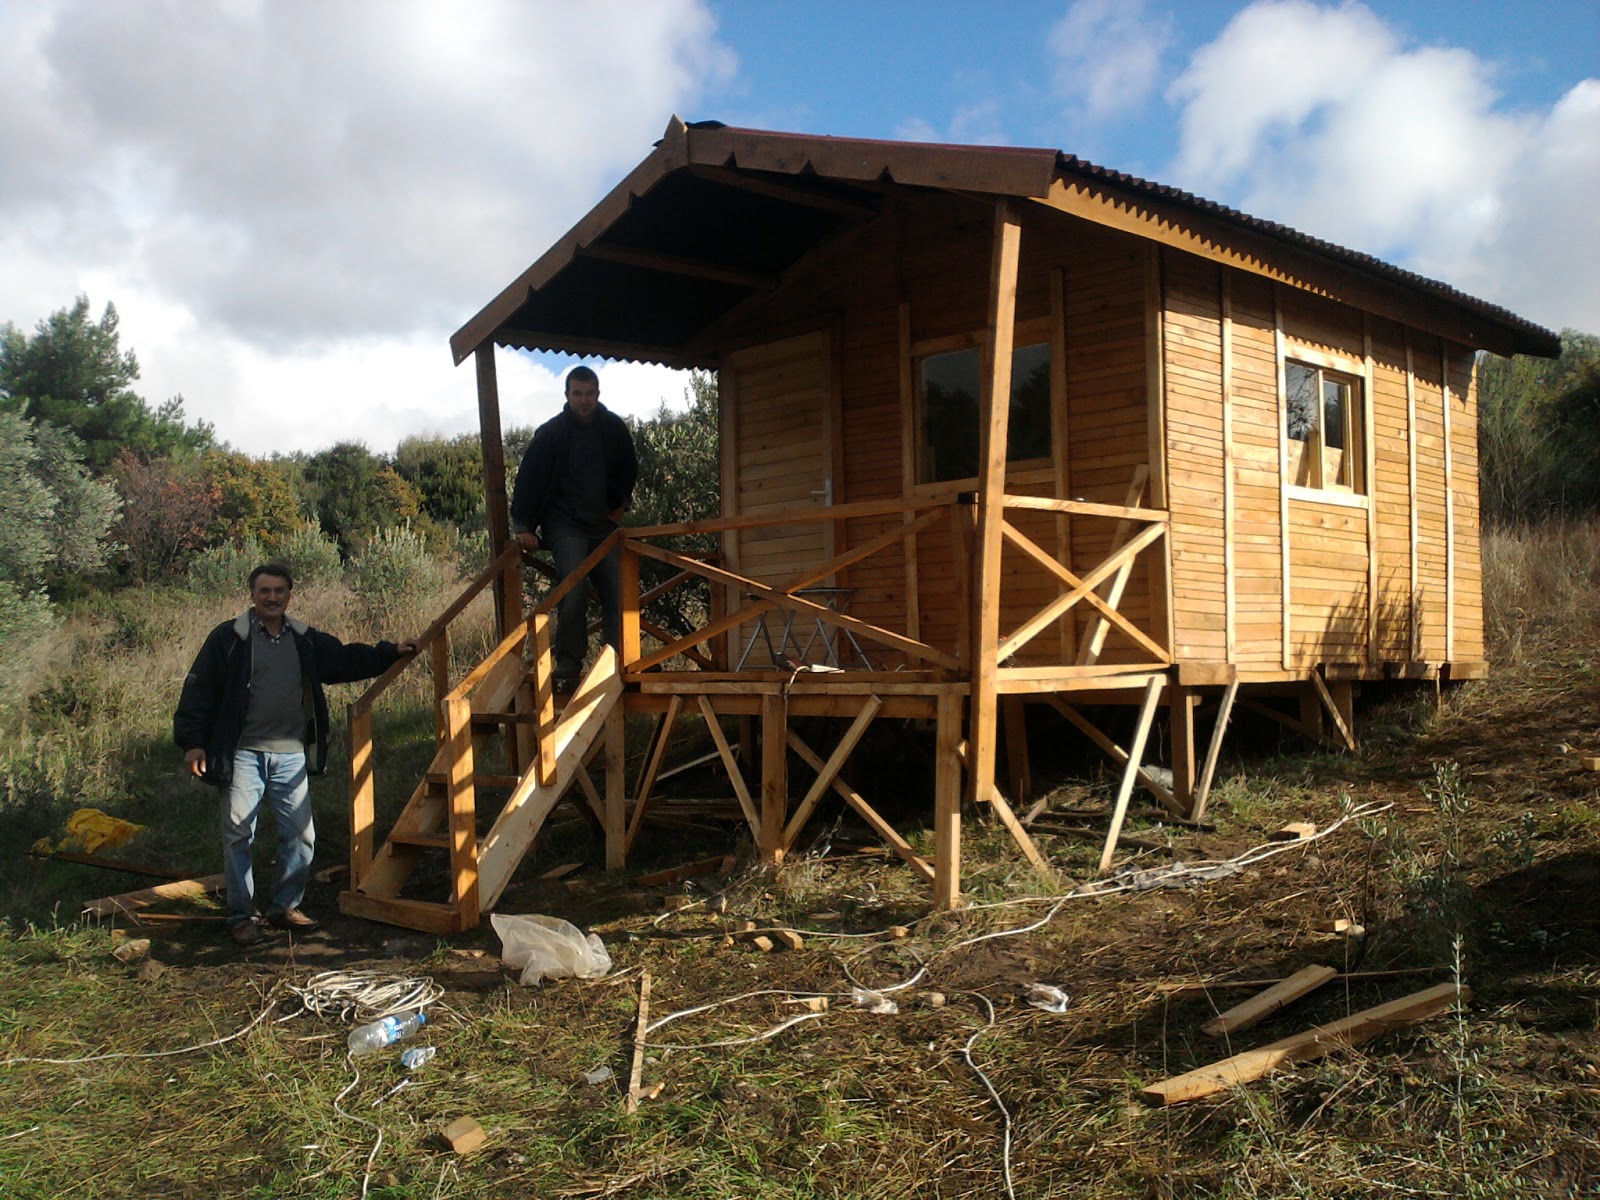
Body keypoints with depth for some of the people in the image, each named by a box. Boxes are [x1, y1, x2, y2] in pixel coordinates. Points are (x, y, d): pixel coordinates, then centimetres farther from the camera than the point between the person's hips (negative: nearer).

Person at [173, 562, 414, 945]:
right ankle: (241, 916, 11)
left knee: (301, 835, 5)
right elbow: (199, 691, -2)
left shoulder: (307, 641, 12)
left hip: (291, 755, 4)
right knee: (238, 834, -2)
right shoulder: (228, 638, -2)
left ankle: (285, 906, 23)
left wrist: (391, 653, 15)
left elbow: (348, 660, 23)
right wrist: (193, 742, -8)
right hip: (243, 755, -4)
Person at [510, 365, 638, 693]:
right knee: (574, 591, -21)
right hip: (565, 524, -4)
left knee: (616, 592, -4)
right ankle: (568, 664, -14)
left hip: (603, 524, 4)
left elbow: (629, 470, 21)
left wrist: (621, 505, 13)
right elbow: (529, 479, -6)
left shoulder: (615, 429, 4)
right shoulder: (551, 433, -6)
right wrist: (523, 526, -13)